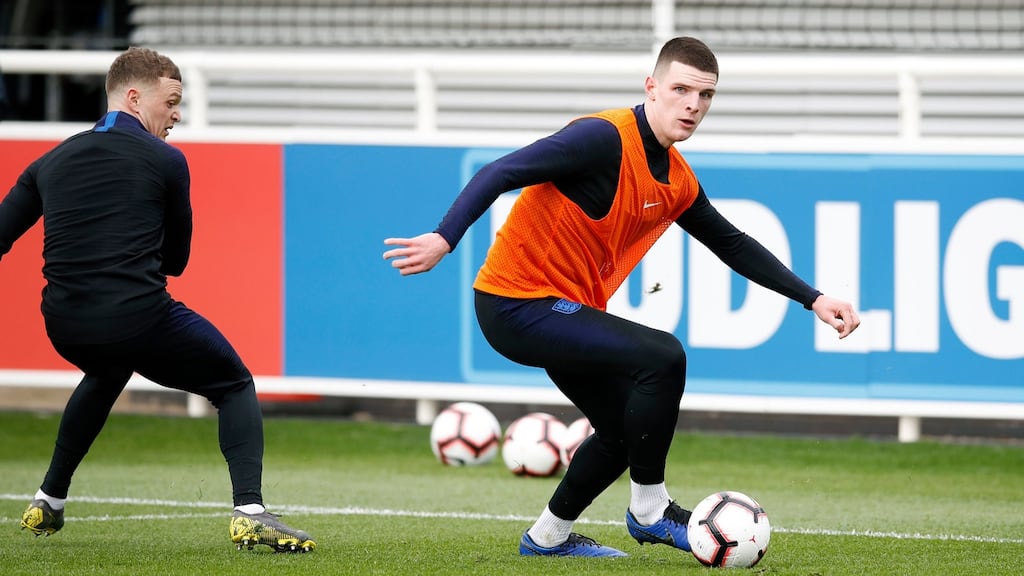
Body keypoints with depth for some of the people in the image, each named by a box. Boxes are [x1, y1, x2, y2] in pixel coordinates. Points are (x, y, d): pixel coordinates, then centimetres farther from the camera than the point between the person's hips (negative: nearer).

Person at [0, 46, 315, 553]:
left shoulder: (50, 163, 14)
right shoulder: (165, 162, 1)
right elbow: (176, 260, 9)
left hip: (65, 329, 6)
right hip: (141, 319, -5)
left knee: (105, 376, 41)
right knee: (235, 386, 14)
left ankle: (48, 502, 42)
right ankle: (249, 512, -8)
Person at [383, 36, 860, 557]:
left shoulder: (678, 181, 7)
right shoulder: (605, 139, -20)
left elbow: (733, 245, 21)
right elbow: (501, 174, -26)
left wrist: (813, 299, 18)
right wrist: (444, 239, -38)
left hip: (565, 311, 10)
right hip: (517, 304, -10)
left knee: (628, 430, 20)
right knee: (663, 357, -23)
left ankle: (548, 535, 38)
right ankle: (648, 509, -8)